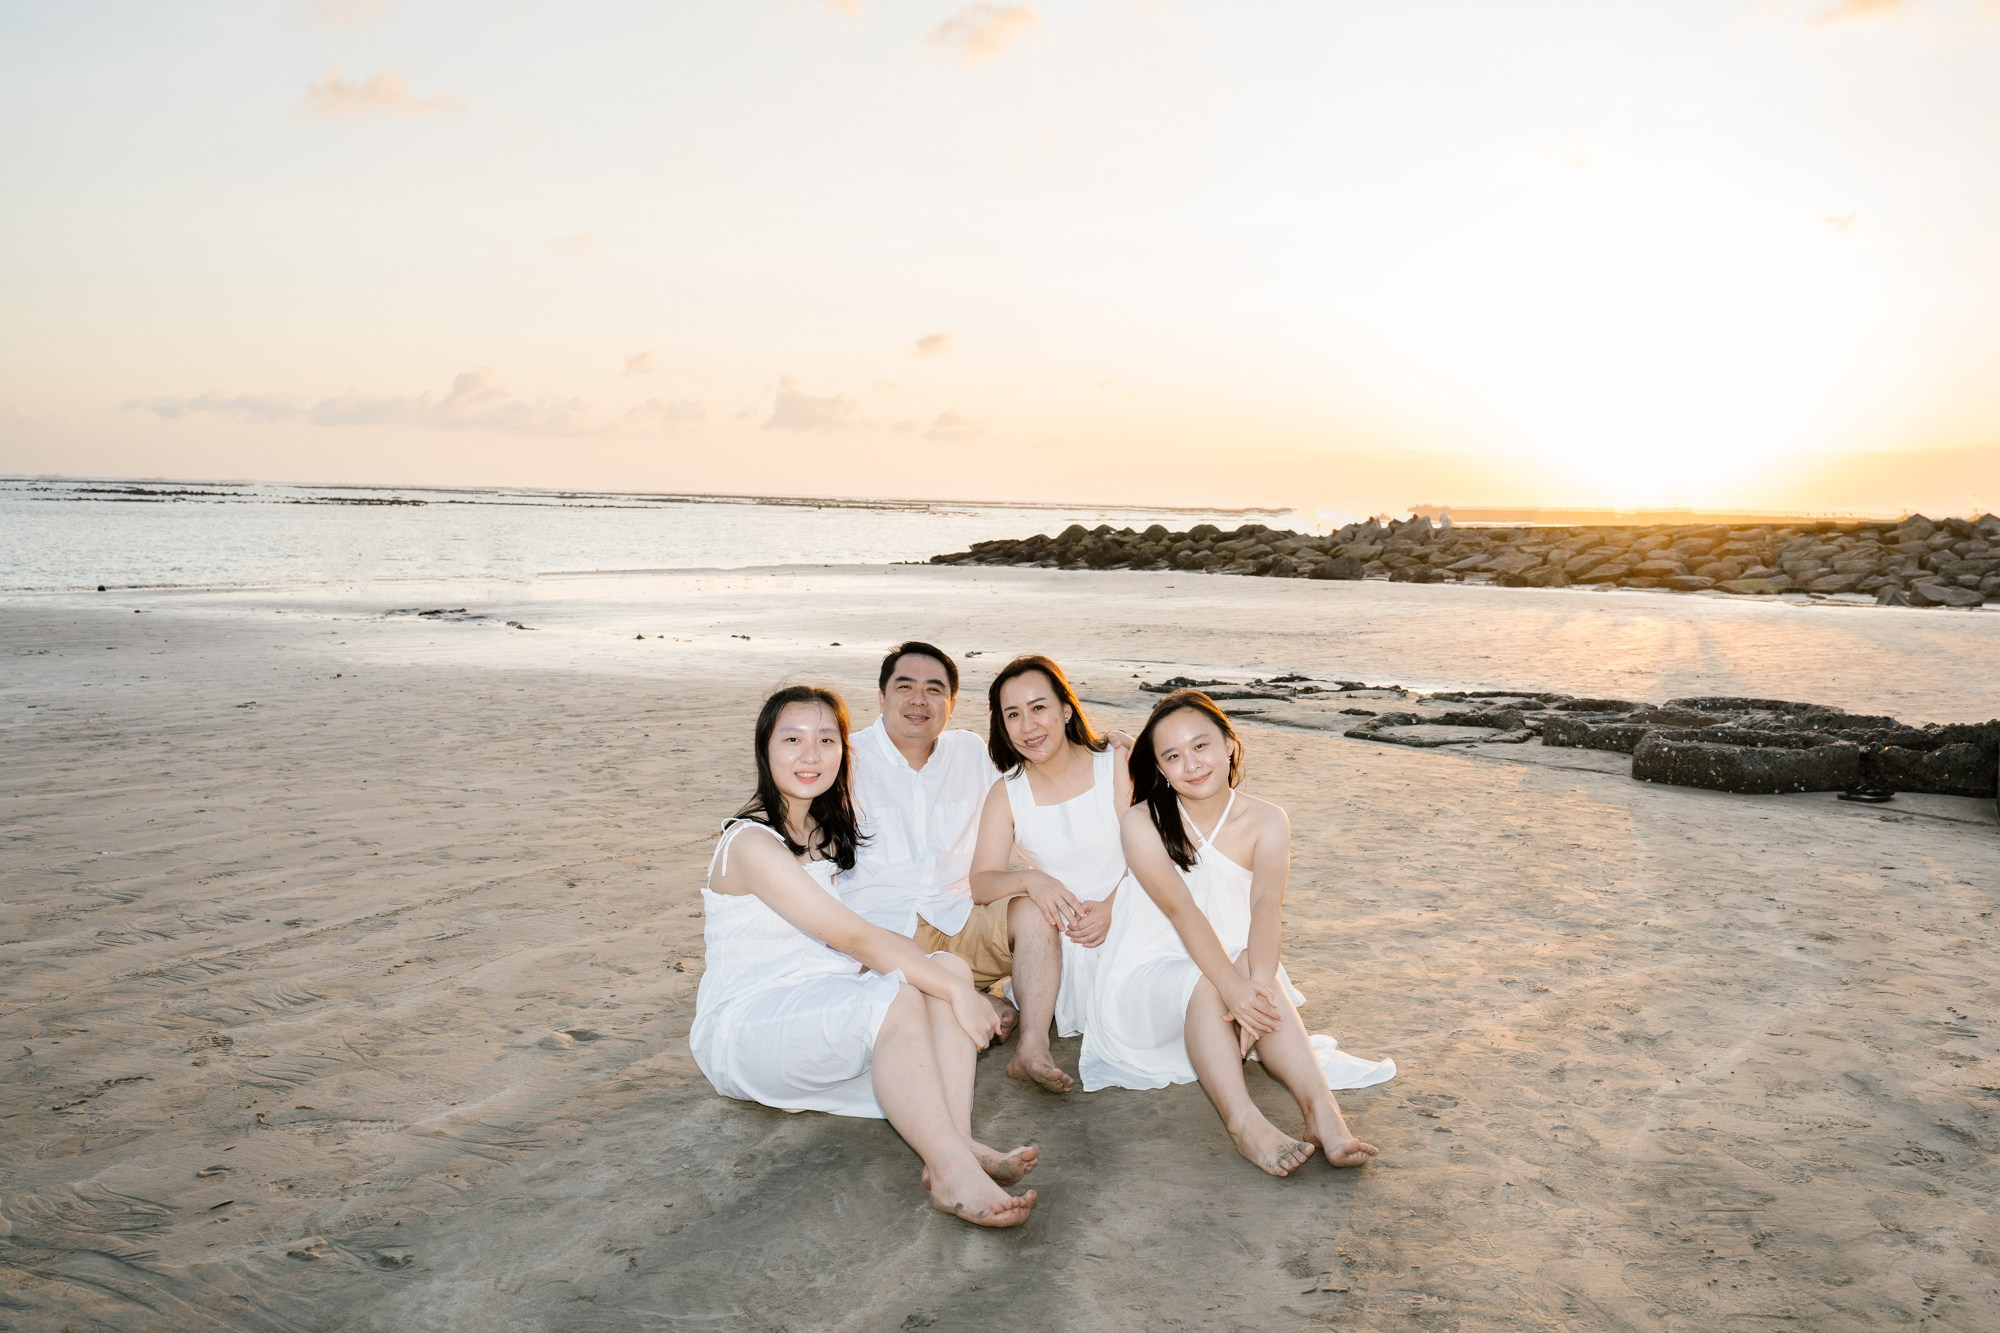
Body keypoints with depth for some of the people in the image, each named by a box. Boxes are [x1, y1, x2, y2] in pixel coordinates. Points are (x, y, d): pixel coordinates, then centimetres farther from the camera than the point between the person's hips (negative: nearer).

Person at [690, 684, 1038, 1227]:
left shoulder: (824, 832, 12)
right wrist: (955, 992, -23)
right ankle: (953, 1171, -40)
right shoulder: (751, 842, -17)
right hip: (746, 1025, -8)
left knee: (949, 968, -15)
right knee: (897, 996, -32)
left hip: (821, 1008, 9)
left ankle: (958, 1145, -31)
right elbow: (852, 936, -22)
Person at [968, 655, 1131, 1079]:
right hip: (1057, 941, 3)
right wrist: (1030, 879, -25)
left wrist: (1112, 908, -23)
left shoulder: (1118, 765, -2)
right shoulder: (1007, 794, 4)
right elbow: (980, 884, -4)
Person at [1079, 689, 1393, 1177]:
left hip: (1229, 965, 2)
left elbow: (1266, 905, -23)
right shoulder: (1142, 823, -12)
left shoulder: (1266, 822, -5)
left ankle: (1320, 1107, -46)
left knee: (1256, 975, -33)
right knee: (1203, 983, -36)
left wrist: (1258, 983, -42)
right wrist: (1232, 988, -41)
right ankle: (1242, 1119, -52)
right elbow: (1182, 911, -25)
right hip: (1151, 977, -2)